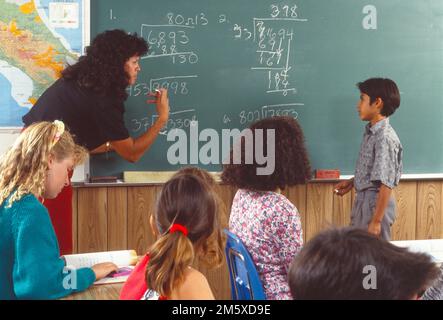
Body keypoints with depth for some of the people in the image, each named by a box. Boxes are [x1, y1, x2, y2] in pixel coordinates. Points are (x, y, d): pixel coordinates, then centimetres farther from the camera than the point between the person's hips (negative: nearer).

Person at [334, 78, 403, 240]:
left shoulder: (385, 137, -22)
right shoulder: (370, 131, 7)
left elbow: (386, 184, -23)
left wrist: (376, 221, -22)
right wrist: (352, 182, 11)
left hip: (376, 203, -9)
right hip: (363, 200, 9)